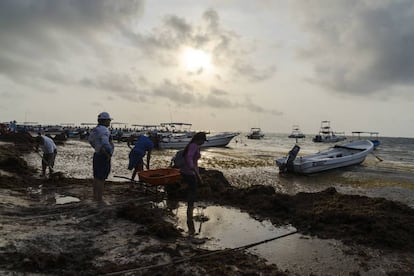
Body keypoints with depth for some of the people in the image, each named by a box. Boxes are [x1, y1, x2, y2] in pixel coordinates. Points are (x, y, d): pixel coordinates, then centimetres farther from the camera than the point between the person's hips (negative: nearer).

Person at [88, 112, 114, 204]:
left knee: (97, 177, 17)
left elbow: (90, 139, 25)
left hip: (97, 155, 10)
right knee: (101, 179, -3)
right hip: (103, 157, -10)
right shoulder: (104, 131, -22)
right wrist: (109, 155, -22)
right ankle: (100, 200, 5)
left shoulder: (96, 129, 8)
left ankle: (95, 196, 29)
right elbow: (105, 144, -36)